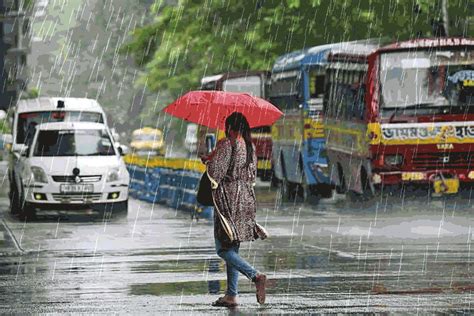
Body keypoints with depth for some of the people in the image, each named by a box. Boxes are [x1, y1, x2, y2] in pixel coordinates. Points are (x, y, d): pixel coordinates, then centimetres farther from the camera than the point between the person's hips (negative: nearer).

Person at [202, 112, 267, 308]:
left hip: (228, 198, -8)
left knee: (223, 249, -6)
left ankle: (256, 276, -23)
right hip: (246, 198, 8)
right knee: (232, 248, 12)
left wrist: (208, 160, 3)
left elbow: (215, 172, -17)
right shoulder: (250, 147, 10)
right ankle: (231, 295, 9)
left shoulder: (227, 144, -12)